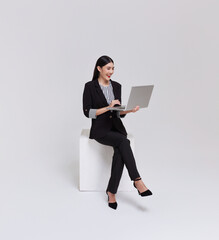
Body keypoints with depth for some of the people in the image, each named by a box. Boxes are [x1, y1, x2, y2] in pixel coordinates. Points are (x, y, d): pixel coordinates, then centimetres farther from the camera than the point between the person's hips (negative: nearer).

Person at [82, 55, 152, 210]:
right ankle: (137, 181, -28)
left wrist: (129, 110, -6)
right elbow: (87, 112, -8)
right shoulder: (90, 86, -3)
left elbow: (119, 112, 15)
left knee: (120, 150, -28)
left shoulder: (116, 86, 12)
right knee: (124, 142, -33)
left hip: (116, 127, 4)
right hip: (100, 129, -4)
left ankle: (112, 191, -21)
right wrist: (108, 107, -17)